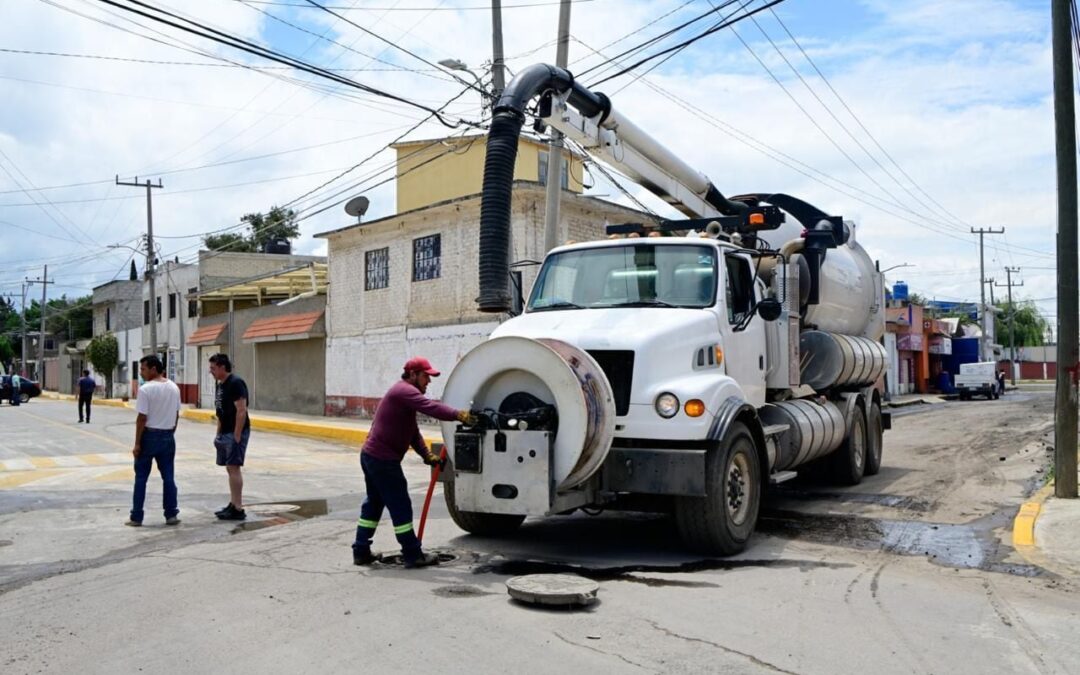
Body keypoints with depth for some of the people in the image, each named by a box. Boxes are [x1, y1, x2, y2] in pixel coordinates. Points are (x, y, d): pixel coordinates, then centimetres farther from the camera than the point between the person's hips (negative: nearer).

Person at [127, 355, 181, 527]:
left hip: (149, 435, -5)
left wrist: (137, 443, -10)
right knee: (168, 477, 9)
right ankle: (171, 515, 10)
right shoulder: (174, 388, 5)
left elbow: (142, 418, -15)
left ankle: (136, 517, 9)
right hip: (168, 436, 5)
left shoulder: (146, 389, -15)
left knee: (141, 477, 5)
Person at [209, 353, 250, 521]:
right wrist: (218, 433, 18)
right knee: (230, 468, 12)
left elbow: (242, 410, -20)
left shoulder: (236, 383, -15)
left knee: (233, 468, -10)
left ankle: (238, 509, -8)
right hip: (225, 433, 9)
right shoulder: (220, 385, 14)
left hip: (235, 433, -9)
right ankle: (233, 504, 18)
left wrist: (237, 436, -21)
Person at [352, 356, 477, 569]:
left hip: (371, 455, 11)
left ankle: (361, 552, 23)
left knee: (373, 504, 17)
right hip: (383, 459, -11)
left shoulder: (405, 394, 19)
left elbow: (412, 432, 18)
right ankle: (413, 556, 3)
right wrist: (458, 415, -38)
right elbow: (430, 407, -31)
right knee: (400, 506, -4)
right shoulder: (404, 391, -14)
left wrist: (427, 454, 8)